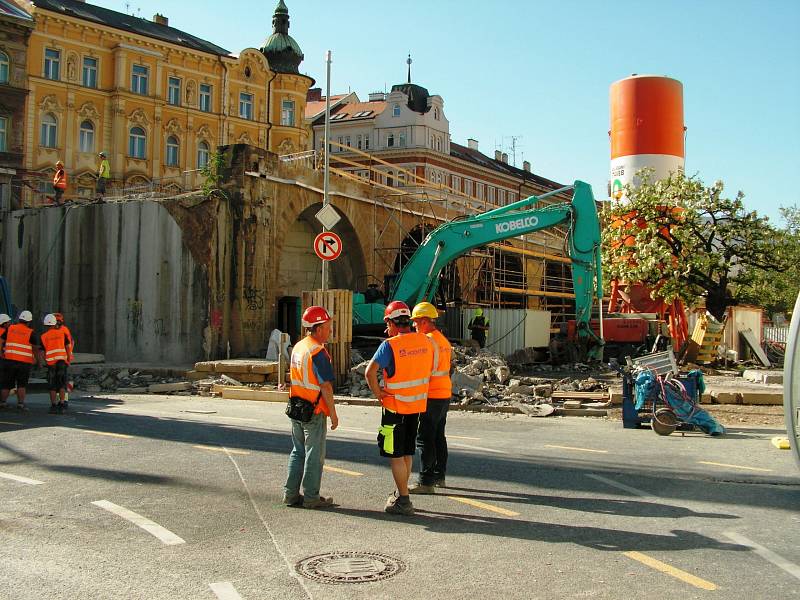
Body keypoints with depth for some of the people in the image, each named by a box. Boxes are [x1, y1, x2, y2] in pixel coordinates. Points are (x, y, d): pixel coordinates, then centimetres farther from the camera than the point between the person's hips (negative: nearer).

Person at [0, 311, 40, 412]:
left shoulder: (10, 329, 6)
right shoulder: (31, 333, -2)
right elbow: (35, 349, -4)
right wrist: (37, 361, 5)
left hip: (10, 360, 3)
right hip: (25, 362, -2)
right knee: (22, 384, 5)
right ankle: (20, 403, -1)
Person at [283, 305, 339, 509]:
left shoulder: (297, 347, 8)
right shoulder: (318, 352, -18)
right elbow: (325, 386, -19)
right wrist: (333, 413, -13)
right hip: (314, 411, -8)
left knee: (298, 452, 16)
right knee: (314, 455, 3)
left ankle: (291, 494, 20)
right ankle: (311, 497, 10)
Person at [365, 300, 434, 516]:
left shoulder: (390, 345, -17)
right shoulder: (425, 341, 0)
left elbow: (370, 371, -26)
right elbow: (428, 370, 14)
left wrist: (377, 392, -12)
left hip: (395, 406, -6)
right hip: (417, 405, 6)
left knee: (396, 456, 3)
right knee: (407, 453, 18)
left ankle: (404, 501, 5)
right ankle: (400, 493, 31)